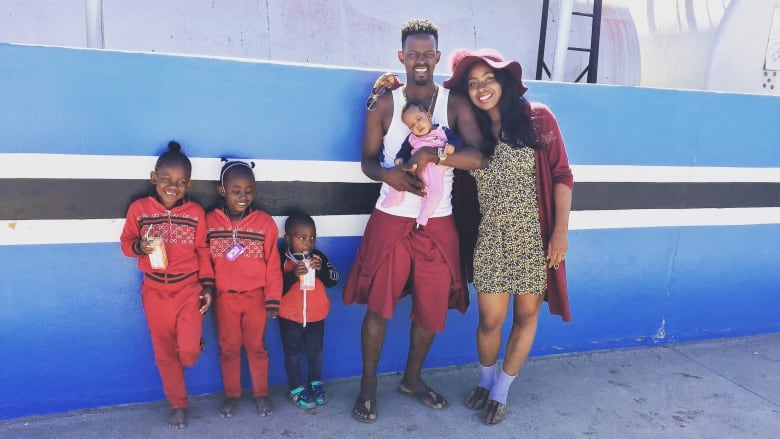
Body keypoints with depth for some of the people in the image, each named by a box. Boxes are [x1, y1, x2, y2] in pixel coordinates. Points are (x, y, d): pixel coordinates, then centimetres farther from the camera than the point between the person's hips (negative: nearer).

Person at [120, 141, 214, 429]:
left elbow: (203, 251, 1)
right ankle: (178, 405, 27)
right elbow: (126, 243, 4)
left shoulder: (196, 212, -4)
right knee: (164, 352, 10)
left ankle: (196, 343, 27)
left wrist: (207, 286, -4)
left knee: (189, 350, -11)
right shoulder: (138, 209, -5)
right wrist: (139, 247, -20)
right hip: (155, 291, 1)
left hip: (189, 288, -1)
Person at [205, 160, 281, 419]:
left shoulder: (265, 222, -8)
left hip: (255, 296, -1)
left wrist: (273, 299, -4)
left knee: (257, 346, 12)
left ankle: (261, 393, 29)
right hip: (224, 297, 1)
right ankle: (232, 394, 30)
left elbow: (272, 264, -5)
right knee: (228, 348, 14)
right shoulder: (210, 222, -5)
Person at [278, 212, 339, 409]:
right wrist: (293, 274, -31)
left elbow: (334, 280, -6)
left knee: (315, 352, 17)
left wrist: (322, 269, -23)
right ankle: (297, 390, 26)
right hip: (290, 317, -3)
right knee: (293, 355, 10)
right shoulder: (282, 260, -16)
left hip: (316, 316, 3)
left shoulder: (319, 257, -5)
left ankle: (316, 384, 36)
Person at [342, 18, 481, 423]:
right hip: (391, 221, -1)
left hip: (438, 224, 1)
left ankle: (412, 378, 33)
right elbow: (367, 162, 3)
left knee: (433, 308, 9)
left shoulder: (455, 104, 1)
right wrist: (389, 173, -20)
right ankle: (368, 386, 23)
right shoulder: (384, 105, 3)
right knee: (378, 305, 3)